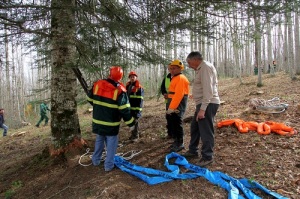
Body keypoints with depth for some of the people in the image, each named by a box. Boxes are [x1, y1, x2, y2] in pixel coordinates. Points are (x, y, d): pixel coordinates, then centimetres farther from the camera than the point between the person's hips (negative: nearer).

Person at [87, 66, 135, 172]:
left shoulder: (97, 84, -3)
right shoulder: (120, 90, -16)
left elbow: (90, 99, 11)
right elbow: (124, 110, -17)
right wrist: (131, 123, -8)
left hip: (97, 121, 5)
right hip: (111, 124, -4)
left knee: (99, 141, 24)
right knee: (111, 144, 10)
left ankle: (96, 160, 37)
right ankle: (108, 165, 16)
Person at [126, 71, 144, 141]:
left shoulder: (139, 88, -10)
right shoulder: (127, 86, 12)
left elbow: (140, 100, -14)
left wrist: (138, 110, -17)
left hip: (135, 108, -7)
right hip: (129, 108, 7)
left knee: (135, 121, 0)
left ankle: (136, 135, 13)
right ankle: (134, 133, 30)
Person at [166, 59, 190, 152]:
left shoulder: (180, 78, -15)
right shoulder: (175, 78, 18)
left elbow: (178, 95, -24)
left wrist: (171, 107, -26)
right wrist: (170, 106, 14)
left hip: (178, 105, -10)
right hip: (174, 104, 10)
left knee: (177, 123, -6)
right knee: (173, 122, 16)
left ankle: (180, 143, 5)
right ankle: (177, 141, 30)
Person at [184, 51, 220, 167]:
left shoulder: (205, 67, -14)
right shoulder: (201, 68, 19)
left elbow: (208, 90, -23)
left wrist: (202, 109, -26)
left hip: (207, 104, -11)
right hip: (202, 104, 11)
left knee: (206, 131, -3)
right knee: (195, 128, 20)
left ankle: (207, 157, 11)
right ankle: (193, 151, 34)